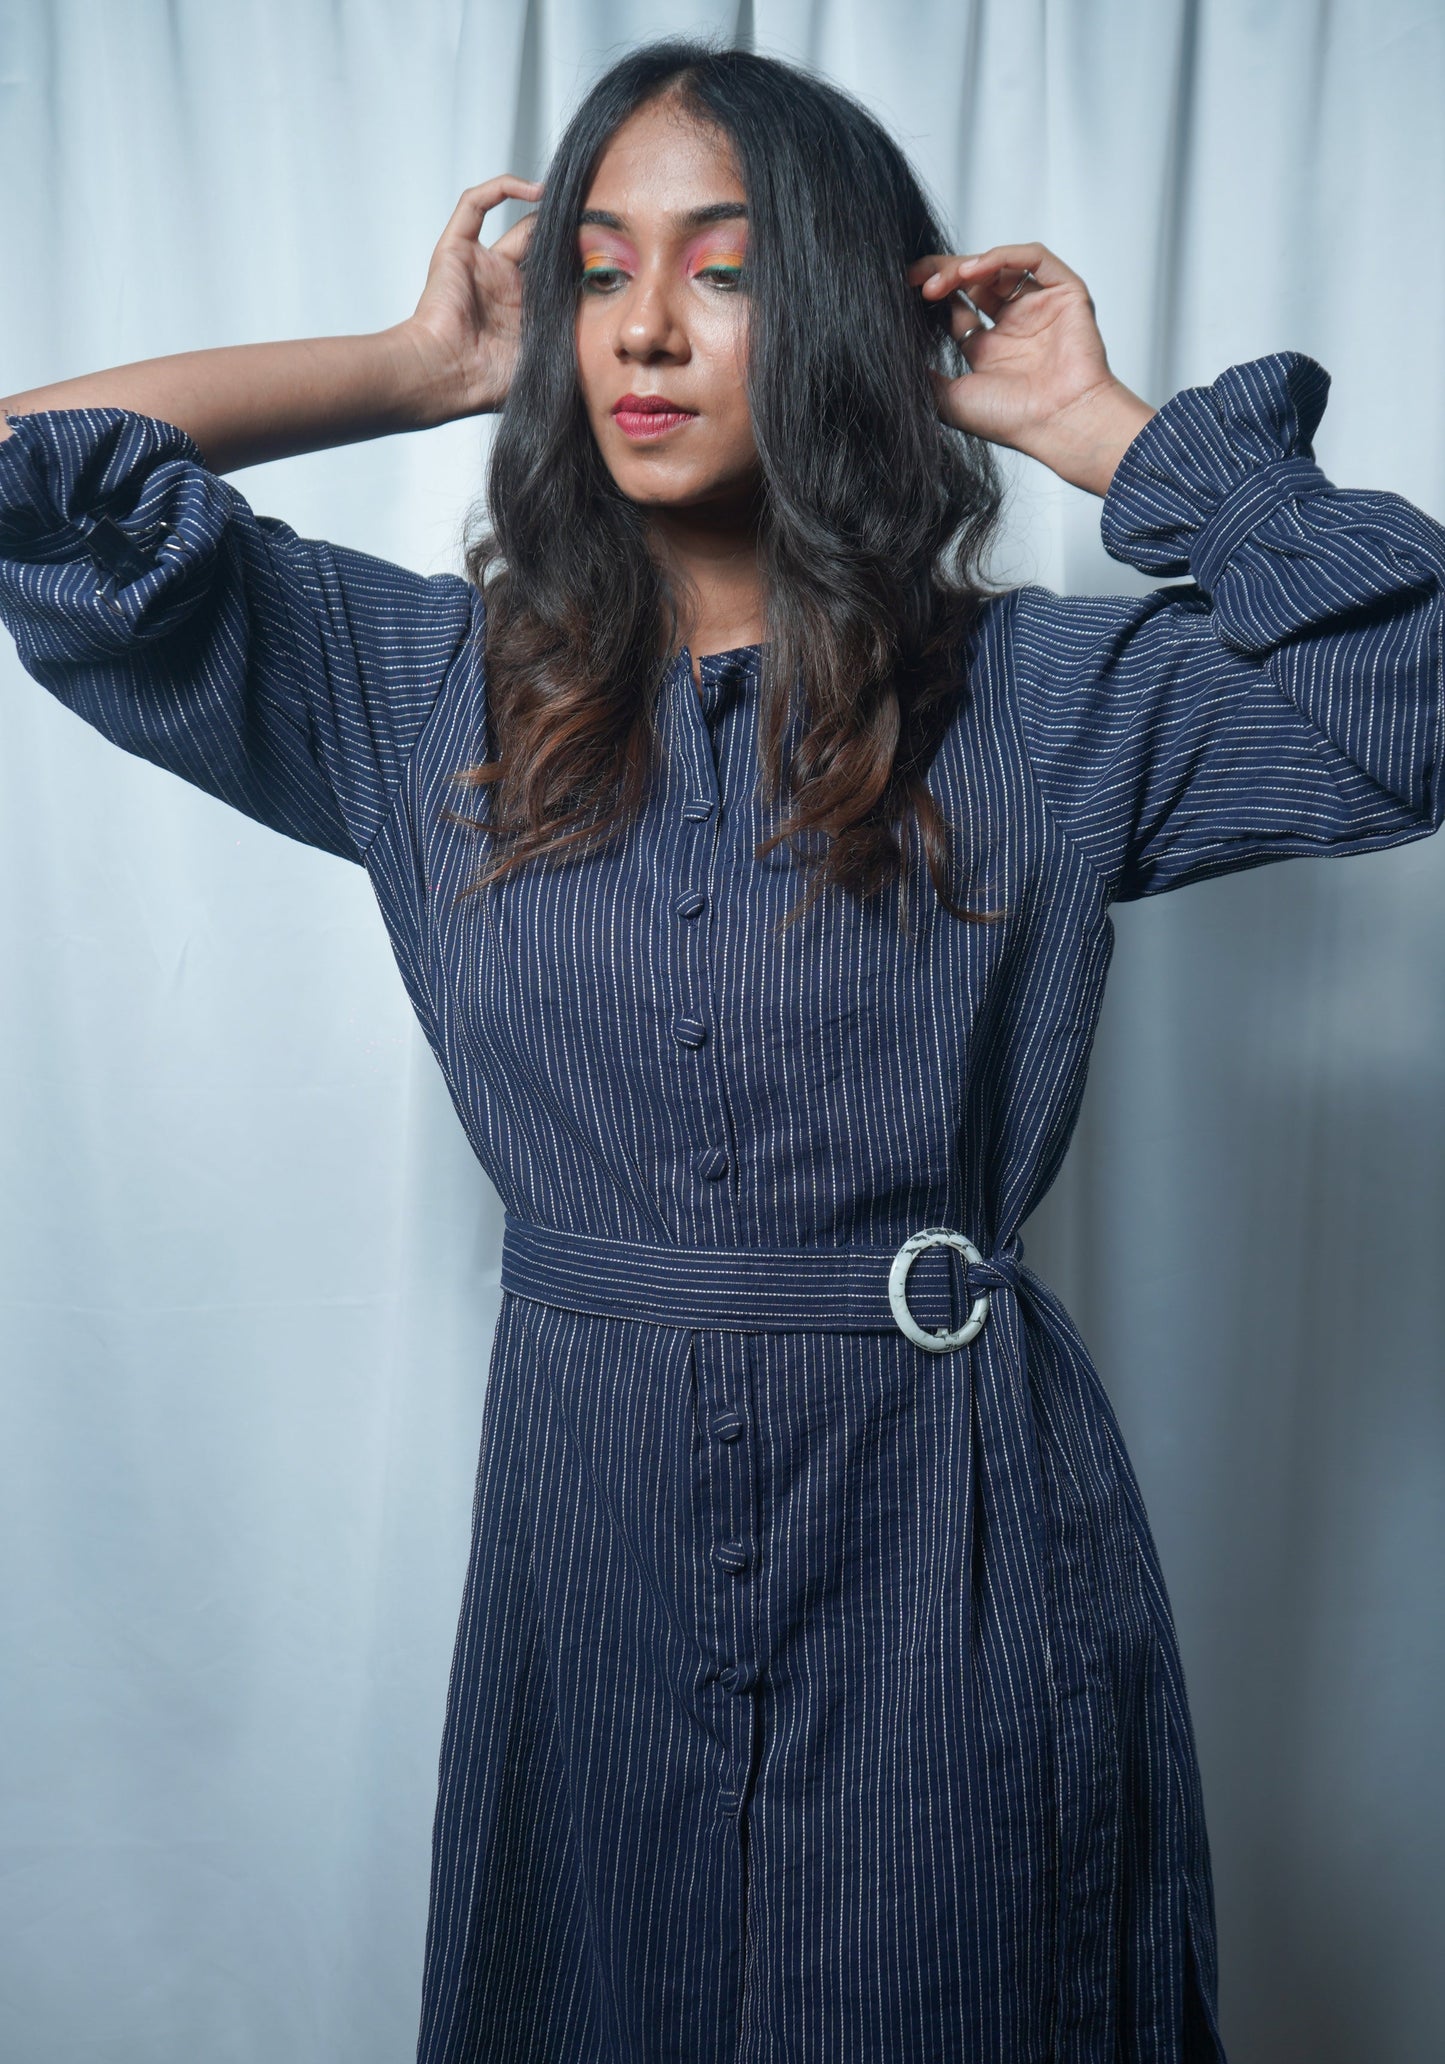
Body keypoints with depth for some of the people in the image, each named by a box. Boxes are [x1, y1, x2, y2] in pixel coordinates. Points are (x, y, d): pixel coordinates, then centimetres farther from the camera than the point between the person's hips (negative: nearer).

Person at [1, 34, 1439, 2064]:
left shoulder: (1051, 700, -2)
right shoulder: (439, 686, 2)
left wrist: (1096, 424, -6)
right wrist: (429, 364, 4)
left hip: (950, 1536, -1)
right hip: (585, 1514, 2)